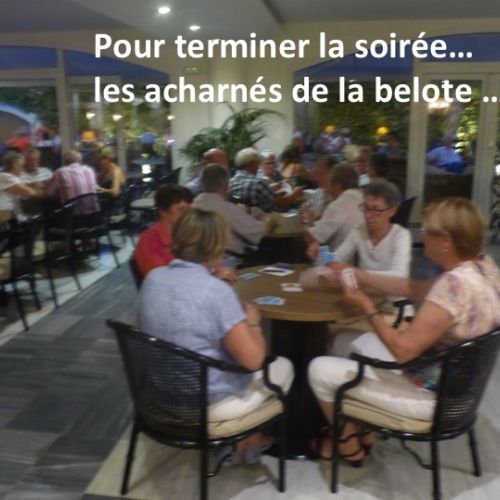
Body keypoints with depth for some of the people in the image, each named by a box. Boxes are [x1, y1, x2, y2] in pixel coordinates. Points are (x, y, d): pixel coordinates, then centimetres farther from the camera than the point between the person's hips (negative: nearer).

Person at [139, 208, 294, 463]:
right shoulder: (216, 291, -27)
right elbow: (253, 360, -24)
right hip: (208, 403, -6)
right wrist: (252, 322, -4)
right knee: (284, 366, 17)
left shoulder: (152, 278, -7)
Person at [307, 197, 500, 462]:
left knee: (320, 369, -3)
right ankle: (360, 430, 32)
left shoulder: (454, 284, -33)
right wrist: (360, 276, 6)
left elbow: (402, 350, -30)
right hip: (451, 380, 9)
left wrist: (366, 307, -16)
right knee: (352, 340, 21)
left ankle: (350, 447, 22)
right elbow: (417, 289, 7)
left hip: (429, 394, -9)